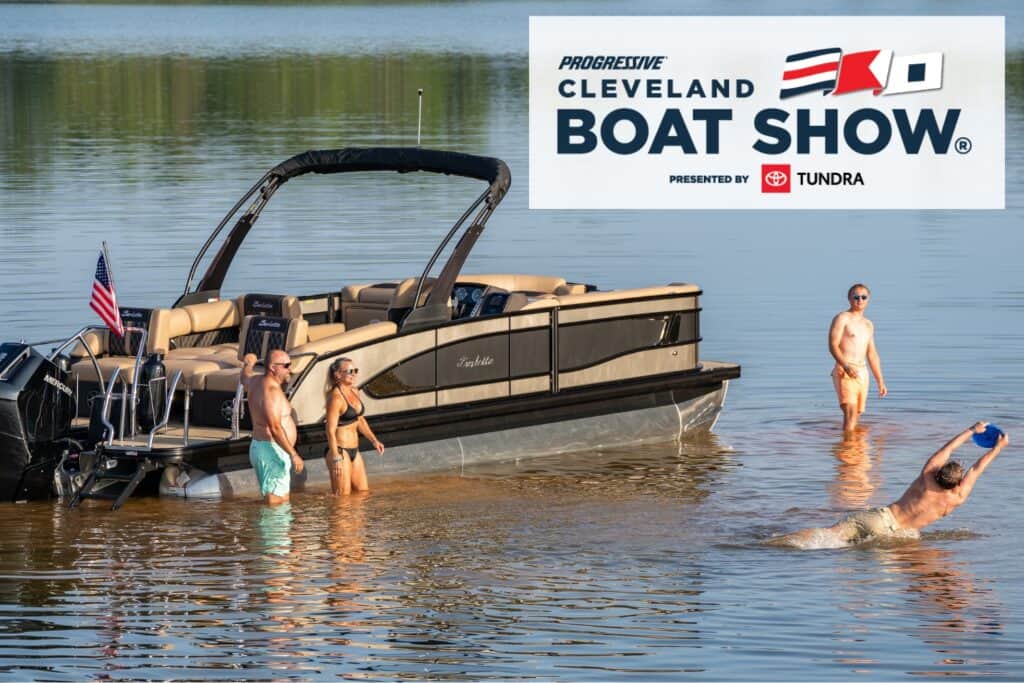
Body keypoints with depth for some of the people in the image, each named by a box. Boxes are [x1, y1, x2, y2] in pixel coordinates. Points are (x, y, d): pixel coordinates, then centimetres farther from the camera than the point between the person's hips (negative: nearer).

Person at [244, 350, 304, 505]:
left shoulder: (256, 381, 10)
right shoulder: (271, 389, -19)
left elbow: (245, 378, 38)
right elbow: (275, 428, -27)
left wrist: (248, 364, 58)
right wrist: (293, 455, -28)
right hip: (272, 451, -11)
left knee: (283, 501, 11)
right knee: (275, 503, -14)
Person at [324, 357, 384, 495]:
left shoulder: (354, 392, 9)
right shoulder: (336, 397, -17)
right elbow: (330, 430, -20)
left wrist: (374, 440, 22)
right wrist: (336, 459, -24)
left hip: (354, 451, 9)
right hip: (339, 450, -9)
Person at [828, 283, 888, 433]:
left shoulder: (868, 325, 21)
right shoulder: (842, 319, -2)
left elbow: (872, 354, 25)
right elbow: (833, 346, -12)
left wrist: (880, 381, 23)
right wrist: (846, 366, -27)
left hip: (862, 373, 7)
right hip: (844, 372, -7)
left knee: (856, 415, 7)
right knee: (850, 413, -21)